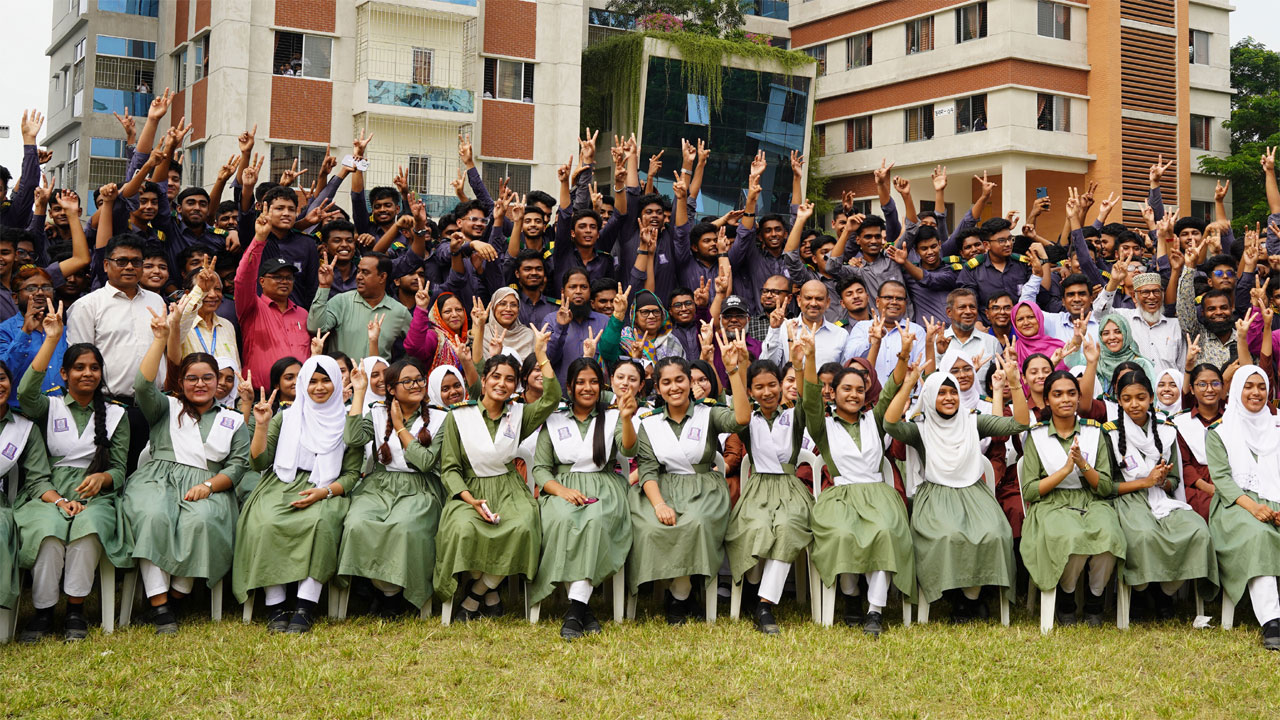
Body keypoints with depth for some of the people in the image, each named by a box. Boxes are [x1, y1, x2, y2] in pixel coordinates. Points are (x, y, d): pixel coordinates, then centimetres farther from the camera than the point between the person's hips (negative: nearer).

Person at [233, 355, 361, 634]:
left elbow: (353, 473, 7)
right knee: (267, 523, -33)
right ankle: (275, 606, -29)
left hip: (324, 494, -1)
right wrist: (261, 425, -3)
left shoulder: (347, 422, 12)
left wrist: (324, 492, -11)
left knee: (320, 522, -36)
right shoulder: (286, 417, 16)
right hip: (281, 487, 1)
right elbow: (259, 462, 9)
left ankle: (305, 608, -34)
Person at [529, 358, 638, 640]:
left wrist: (626, 418, -26)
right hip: (562, 488, 1)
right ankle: (583, 608, -32)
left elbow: (629, 450, -6)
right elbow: (539, 468, 9)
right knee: (563, 520, -35)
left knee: (595, 521, -36)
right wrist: (562, 490, -11)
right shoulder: (554, 421, 15)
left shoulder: (612, 418, 14)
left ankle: (575, 609, -40)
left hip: (603, 490, -1)